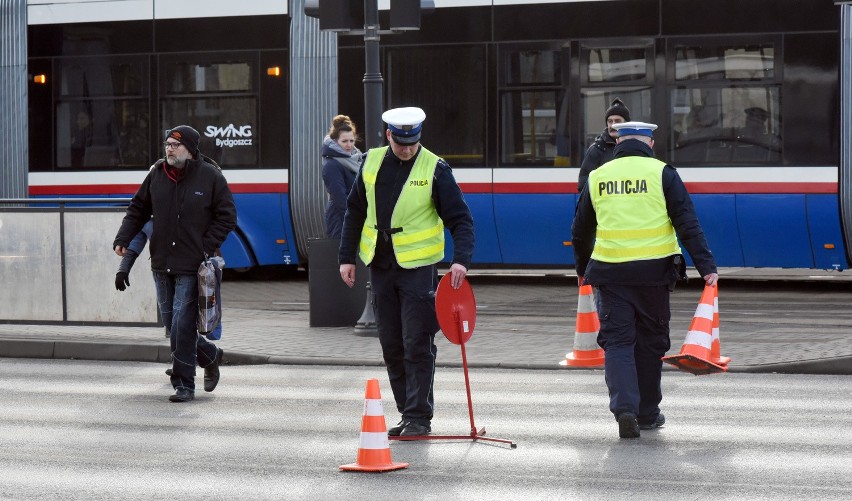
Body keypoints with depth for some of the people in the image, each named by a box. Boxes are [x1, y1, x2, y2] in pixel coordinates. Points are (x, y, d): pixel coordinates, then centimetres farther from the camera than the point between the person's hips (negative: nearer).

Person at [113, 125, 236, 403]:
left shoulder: (210, 176, -5)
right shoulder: (156, 174, 6)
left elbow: (227, 216, -1)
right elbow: (137, 210, 15)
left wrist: (206, 246, -10)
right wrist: (123, 239, 2)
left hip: (192, 266, -5)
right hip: (162, 264, 5)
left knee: (182, 325, -10)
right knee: (171, 323, 12)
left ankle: (184, 384, -1)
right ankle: (209, 355, 34)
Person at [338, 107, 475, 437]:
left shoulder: (434, 169, -7)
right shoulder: (372, 163, 6)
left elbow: (460, 218, -8)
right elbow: (355, 212, 14)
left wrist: (461, 259, -22)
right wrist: (346, 257, 11)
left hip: (417, 266, -5)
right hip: (380, 266, 5)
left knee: (417, 344, -5)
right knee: (391, 344, 9)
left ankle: (419, 417, 1)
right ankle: (409, 412, 19)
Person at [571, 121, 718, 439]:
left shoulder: (597, 177, 9)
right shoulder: (661, 173, 0)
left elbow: (580, 231, 17)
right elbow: (687, 224, -6)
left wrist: (583, 270, 31)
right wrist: (706, 267, -6)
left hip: (609, 272, 1)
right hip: (653, 270, -1)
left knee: (617, 341, 4)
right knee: (650, 341, 12)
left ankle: (624, 407, -15)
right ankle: (647, 413, 20)